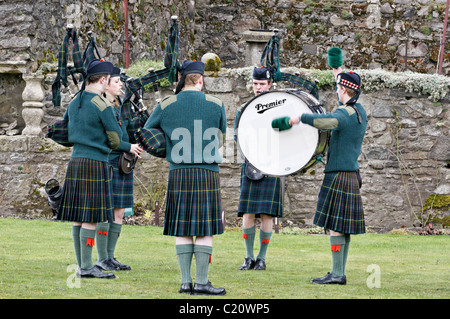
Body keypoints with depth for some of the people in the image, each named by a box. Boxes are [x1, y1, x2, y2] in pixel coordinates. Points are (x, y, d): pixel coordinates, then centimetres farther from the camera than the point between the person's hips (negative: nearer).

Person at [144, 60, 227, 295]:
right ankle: (201, 282, -1)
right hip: (208, 173, -2)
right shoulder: (216, 105, 0)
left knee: (182, 230, 7)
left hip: (178, 173, 2)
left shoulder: (165, 106, 1)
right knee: (205, 231, 1)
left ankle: (185, 282, 6)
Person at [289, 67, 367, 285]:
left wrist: (300, 117, -29)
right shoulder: (360, 111, 12)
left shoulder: (344, 113, -17)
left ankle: (337, 274, -9)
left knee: (335, 225, -8)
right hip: (352, 175, 9)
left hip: (338, 176, -9)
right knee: (343, 226, 11)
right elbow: (350, 99, 37)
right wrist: (340, 76, 46)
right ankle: (339, 273, 14)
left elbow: (328, 121, -40)